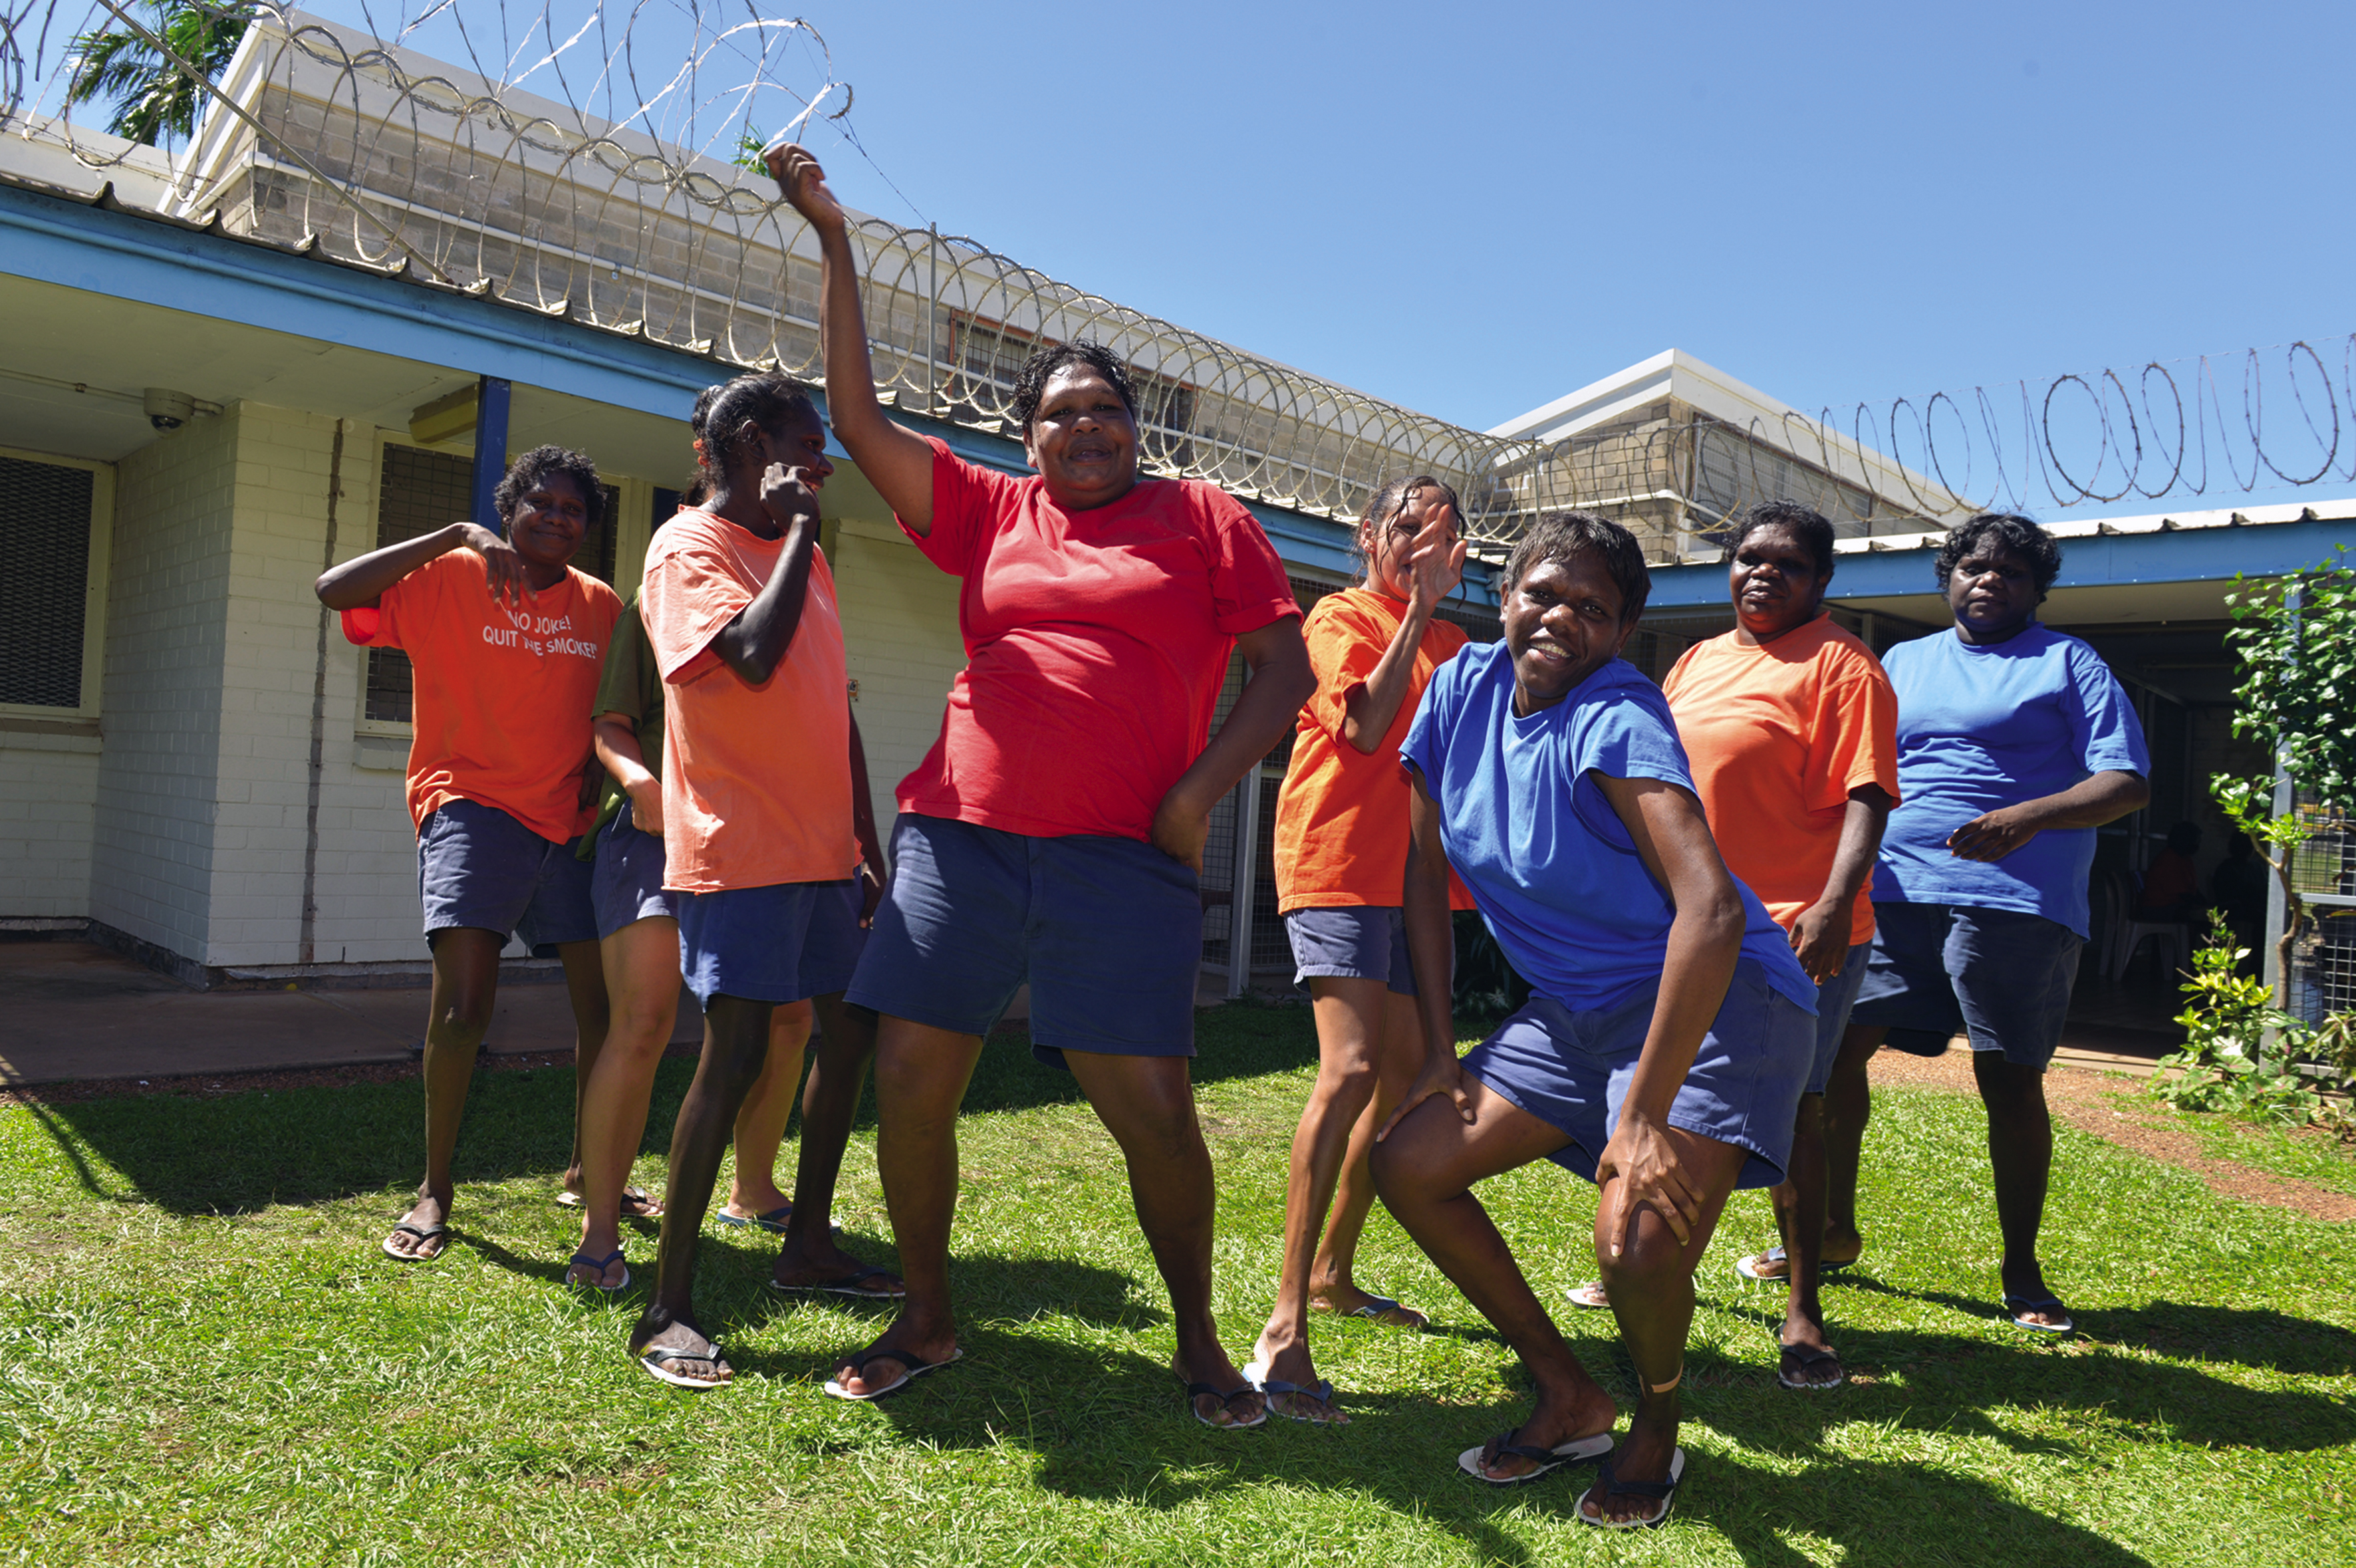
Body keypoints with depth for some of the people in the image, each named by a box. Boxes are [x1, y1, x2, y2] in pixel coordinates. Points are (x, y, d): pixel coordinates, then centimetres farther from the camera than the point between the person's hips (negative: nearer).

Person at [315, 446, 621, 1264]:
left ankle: (588, 1168, 25)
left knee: (604, 998, 5)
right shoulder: (450, 579, 1)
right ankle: (434, 1191, 2)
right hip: (473, 806, -4)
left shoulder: (601, 606, 11)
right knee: (464, 996, -16)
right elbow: (333, 589, -13)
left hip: (570, 820, 4)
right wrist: (456, 537, -17)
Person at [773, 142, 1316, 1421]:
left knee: (1150, 1108, -6)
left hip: (1119, 857, -3)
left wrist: (1200, 792, -8)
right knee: (909, 1080, 2)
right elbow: (856, 417, 12)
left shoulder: (1201, 518, 9)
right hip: (959, 836, 3)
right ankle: (926, 1320, 24)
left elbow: (1285, 666, 4)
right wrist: (833, 243, 10)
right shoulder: (990, 512, 14)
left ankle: (1198, 1341, 18)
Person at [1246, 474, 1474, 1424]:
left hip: (1411, 869, 9)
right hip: (1338, 860, -9)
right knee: (1350, 1068, -21)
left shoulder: (1449, 643, 19)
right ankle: (1285, 1326, -20)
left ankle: (1333, 1271, 29)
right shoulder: (1341, 617, -2)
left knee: (1407, 1070, 13)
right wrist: (1419, 610, -15)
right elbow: (1366, 725, -18)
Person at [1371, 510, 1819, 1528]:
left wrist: (1643, 1116, -33)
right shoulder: (1466, 685, -2)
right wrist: (1440, 1050, 2)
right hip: (1576, 1009, 7)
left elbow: (1712, 910, -34)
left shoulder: (1614, 717, -22)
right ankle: (1570, 1401, 17)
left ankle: (1656, 1434, 11)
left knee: (1638, 1246, -25)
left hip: (1712, 1000, -7)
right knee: (1406, 1162, -1)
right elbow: (1423, 859, 6)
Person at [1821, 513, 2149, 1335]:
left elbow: (2128, 782, -3)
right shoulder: (1902, 664, 19)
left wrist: (2030, 817, -21)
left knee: (2010, 1081, -1)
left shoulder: (2068, 663, 7)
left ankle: (2022, 1270, 16)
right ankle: (1834, 1228, 17)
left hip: (2016, 902, -4)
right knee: (1835, 1046, -1)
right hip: (1893, 893, 4)